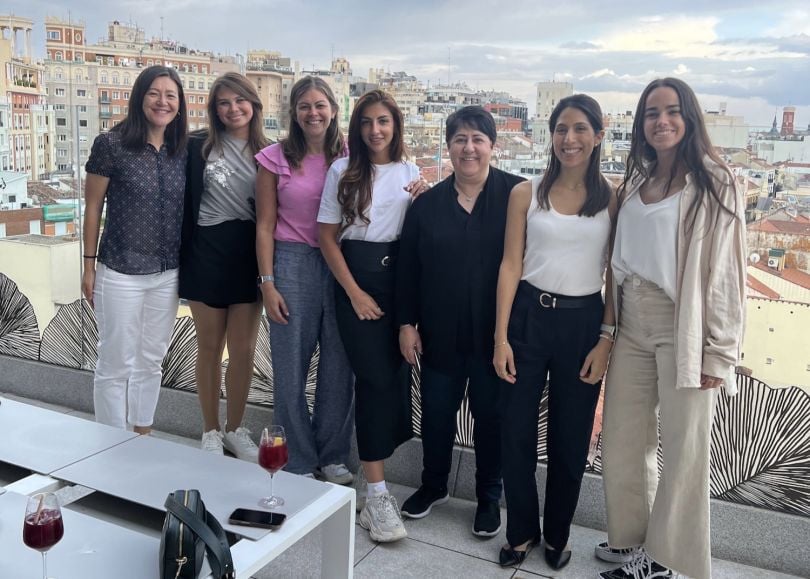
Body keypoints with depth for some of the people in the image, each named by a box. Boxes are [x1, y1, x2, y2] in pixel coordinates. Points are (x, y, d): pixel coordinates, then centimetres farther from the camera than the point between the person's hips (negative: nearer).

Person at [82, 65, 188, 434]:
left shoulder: (182, 151, 4)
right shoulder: (111, 145, -8)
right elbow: (93, 207, -4)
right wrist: (89, 266, -4)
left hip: (168, 275, 4)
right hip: (120, 273, -4)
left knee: (151, 361, 15)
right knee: (116, 365, 5)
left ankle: (143, 437, 30)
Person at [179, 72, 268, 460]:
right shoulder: (199, 146, -2)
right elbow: (185, 204, 0)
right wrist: (183, 259, -4)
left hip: (249, 256, 2)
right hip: (207, 254, -2)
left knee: (244, 351, 7)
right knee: (210, 349, 10)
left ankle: (234, 429, 26)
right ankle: (210, 431, 27)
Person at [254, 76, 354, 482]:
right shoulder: (276, 158, 0)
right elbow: (265, 225, 0)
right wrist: (267, 283, -5)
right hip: (293, 263, -1)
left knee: (339, 365, 8)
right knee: (290, 366, 5)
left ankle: (333, 456, 27)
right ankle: (298, 462, 23)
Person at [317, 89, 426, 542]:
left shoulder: (410, 172, 8)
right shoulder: (343, 171, -2)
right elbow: (327, 236, -2)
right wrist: (354, 293, -8)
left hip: (398, 276, 4)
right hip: (356, 276, -4)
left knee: (398, 374, 4)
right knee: (376, 378, -10)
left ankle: (375, 460, 25)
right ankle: (377, 496, -4)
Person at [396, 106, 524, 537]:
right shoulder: (427, 203, 3)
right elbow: (407, 268, 6)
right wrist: (406, 323, 3)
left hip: (495, 331, -2)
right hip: (440, 331, 3)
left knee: (490, 412, 12)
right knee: (437, 409, 15)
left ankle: (489, 497, 31)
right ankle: (433, 485, 38)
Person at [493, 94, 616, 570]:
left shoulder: (613, 199, 1)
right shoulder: (526, 194, 1)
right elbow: (511, 265, 0)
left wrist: (606, 338, -5)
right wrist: (501, 337, -5)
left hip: (583, 322, 0)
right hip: (529, 316, 1)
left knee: (571, 439, 11)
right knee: (517, 433, 7)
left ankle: (557, 534, 33)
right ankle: (522, 531, 28)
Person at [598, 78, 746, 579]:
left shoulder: (714, 185, -7)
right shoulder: (634, 185, 11)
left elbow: (726, 272, -10)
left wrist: (718, 353, -12)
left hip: (684, 330, -6)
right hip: (633, 327, 6)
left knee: (684, 447, 5)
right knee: (622, 439, 13)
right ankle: (634, 534, 33)